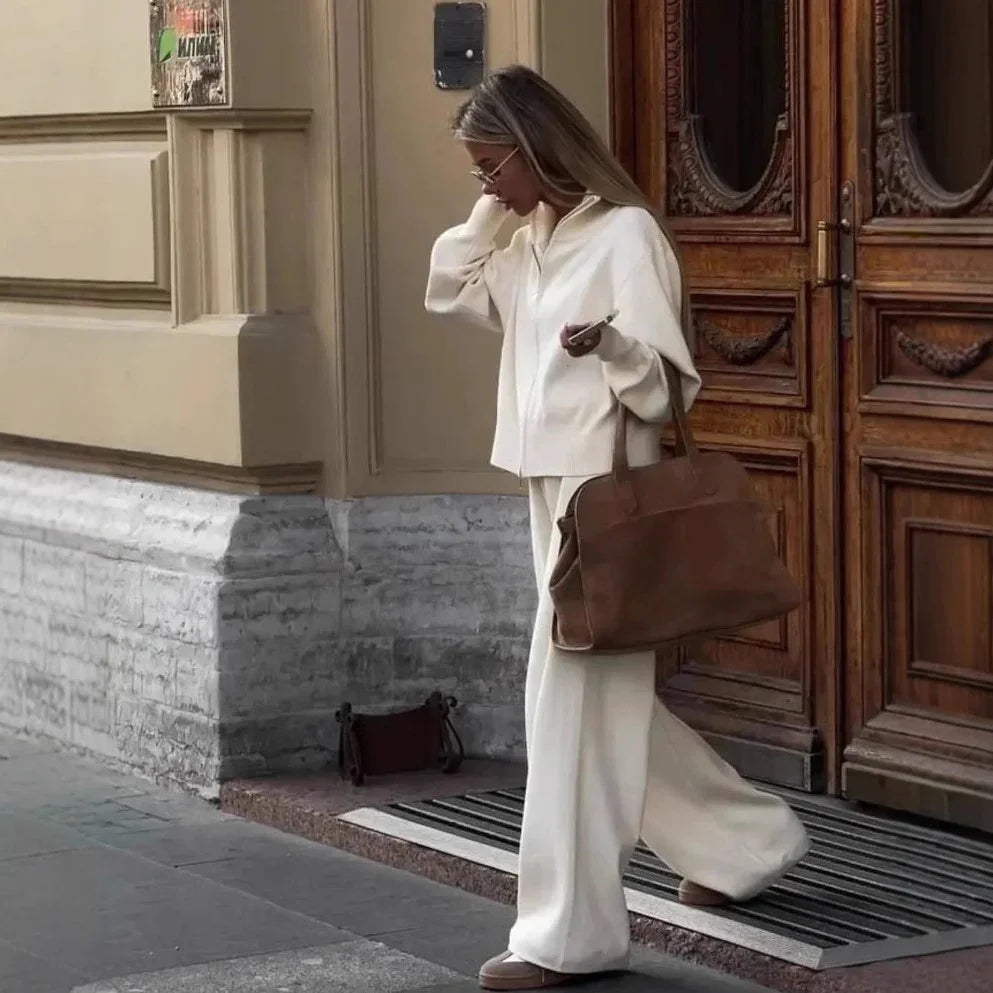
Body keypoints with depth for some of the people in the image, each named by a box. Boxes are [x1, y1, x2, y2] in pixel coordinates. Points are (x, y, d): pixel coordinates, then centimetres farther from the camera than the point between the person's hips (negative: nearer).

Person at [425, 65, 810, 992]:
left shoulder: (624, 232, -14)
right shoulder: (533, 241, 10)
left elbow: (665, 379, -16)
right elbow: (448, 289, 20)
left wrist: (612, 344, -37)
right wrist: (489, 210, 8)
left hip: (604, 489, -9)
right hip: (550, 486, 9)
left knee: (572, 695, -8)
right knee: (606, 693, 15)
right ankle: (747, 838, 30)